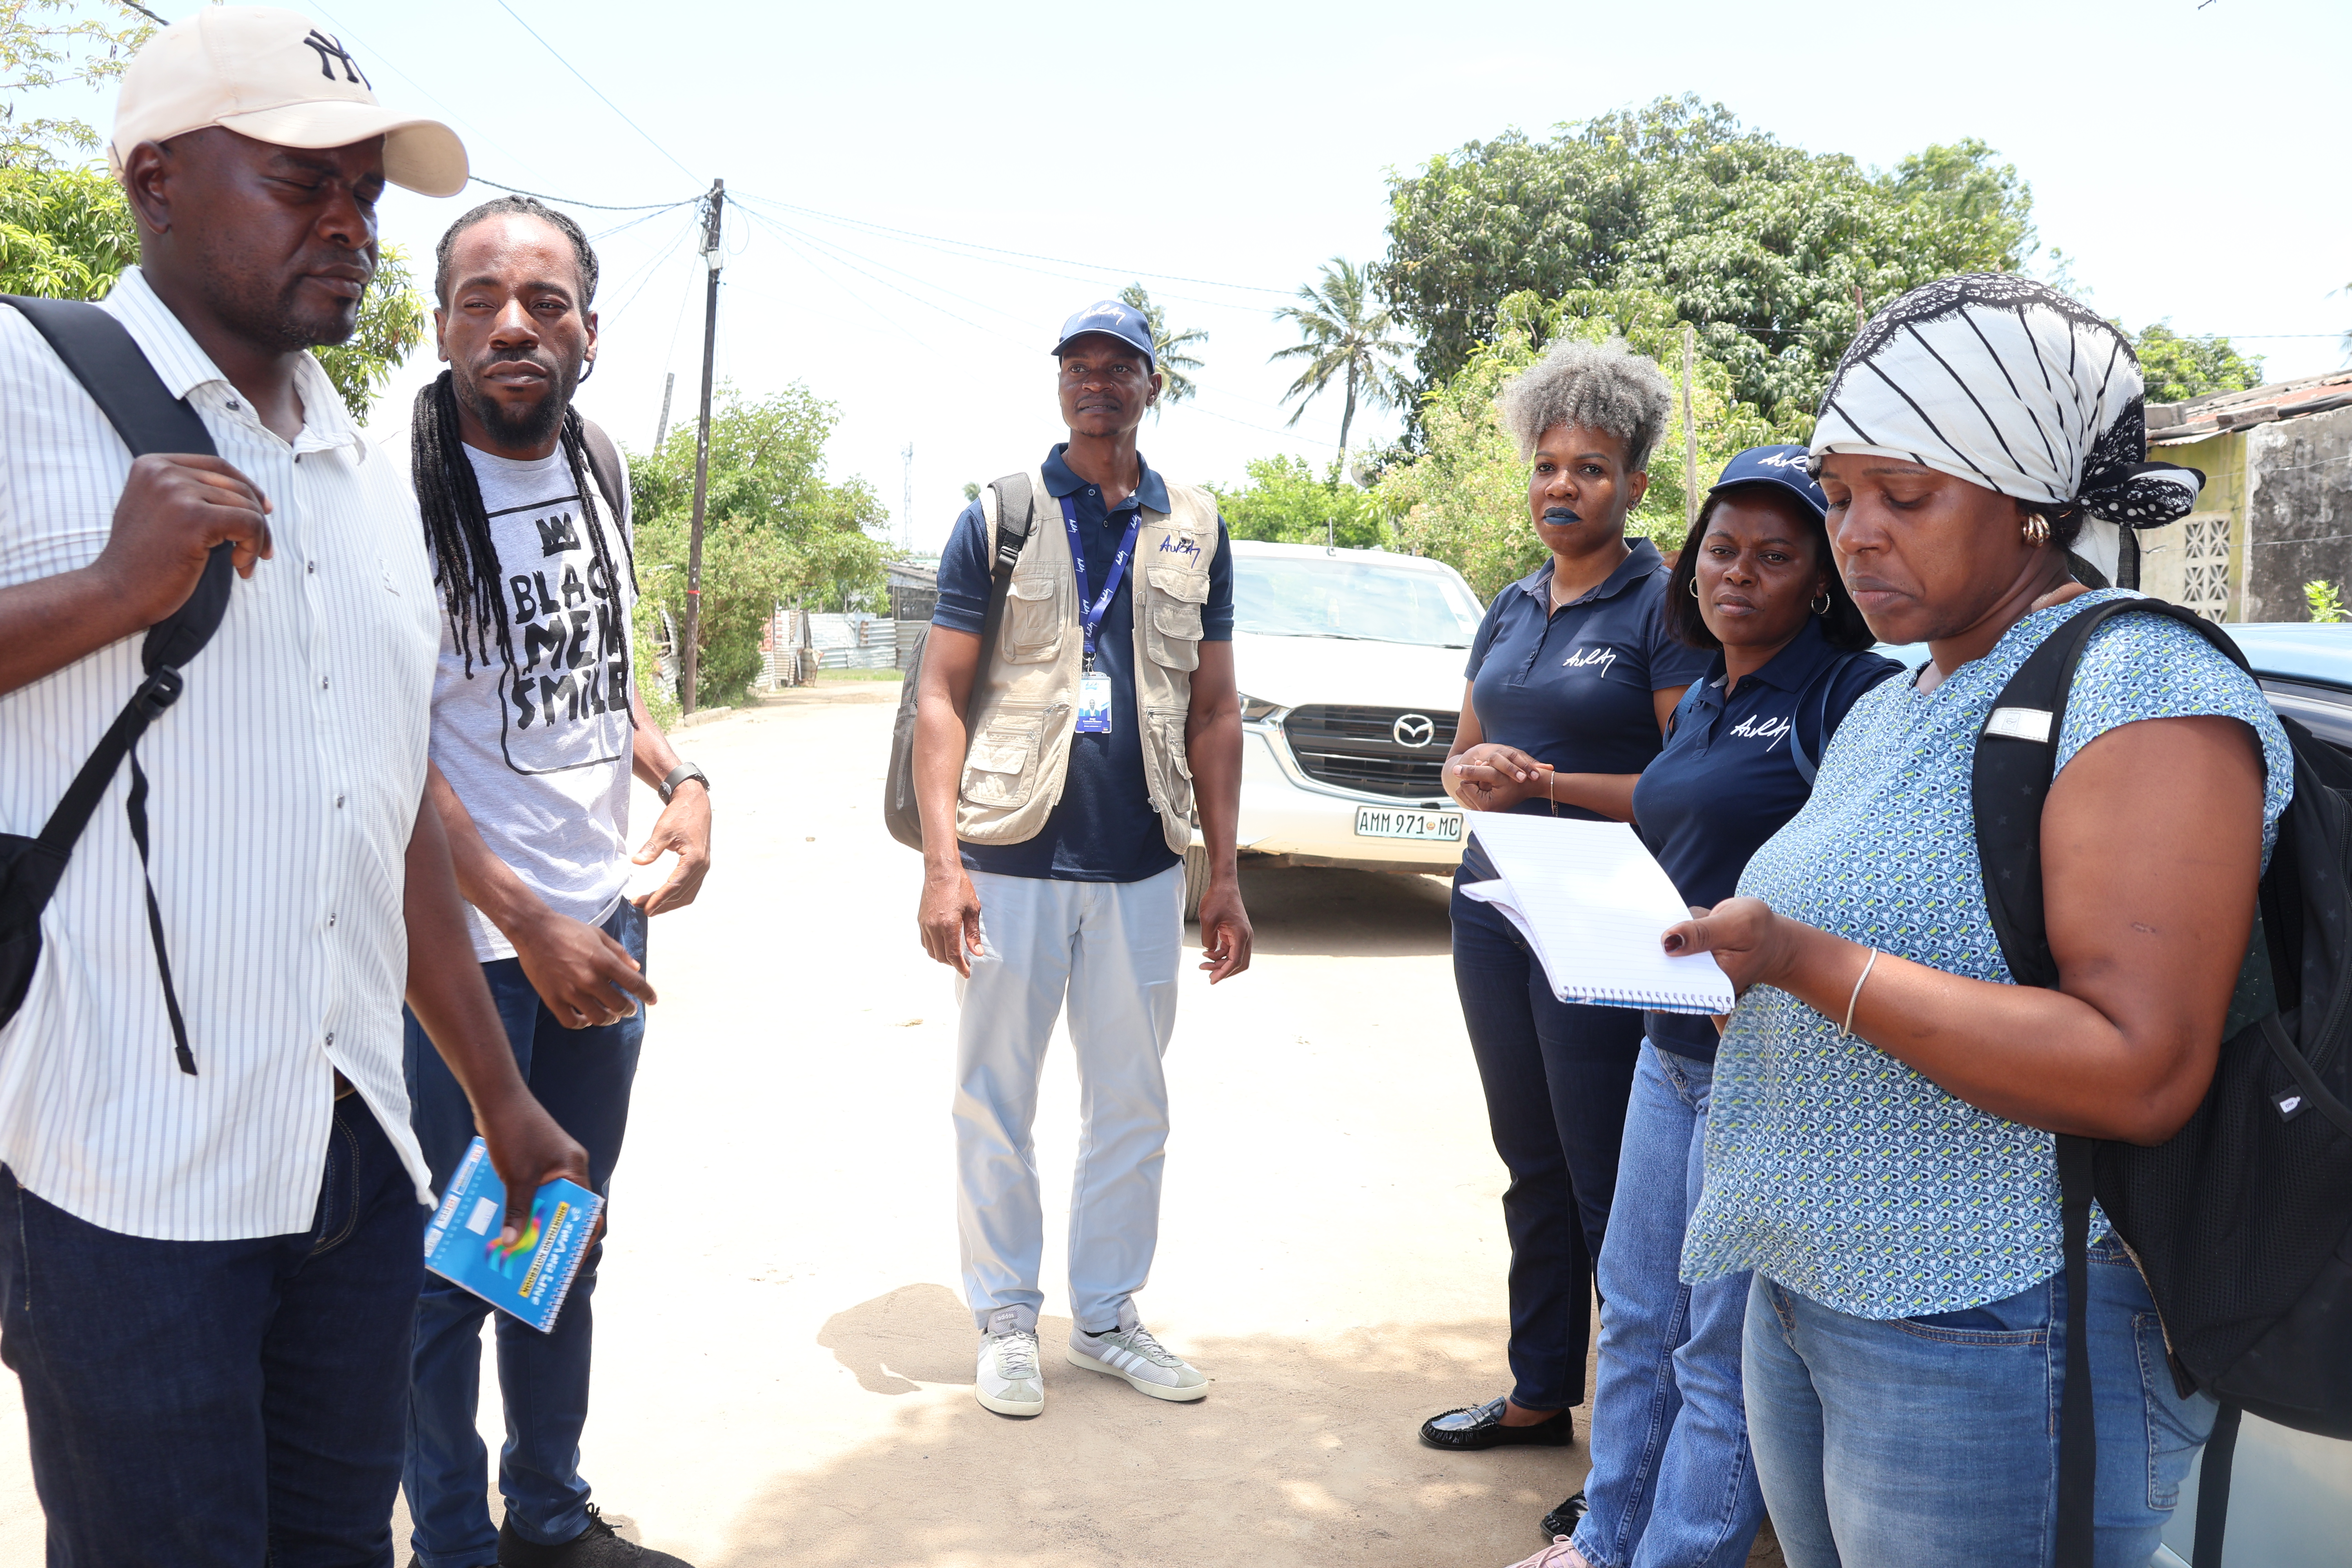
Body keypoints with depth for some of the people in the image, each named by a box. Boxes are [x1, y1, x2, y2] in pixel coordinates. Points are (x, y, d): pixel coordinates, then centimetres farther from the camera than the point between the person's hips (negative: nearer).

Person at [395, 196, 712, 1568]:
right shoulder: (404, 489, -14)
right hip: (468, 943, -7)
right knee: (454, 1267, 7)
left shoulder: (600, 472, 7)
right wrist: (528, 925, -21)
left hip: (607, 925, 7)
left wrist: (680, 780, 1)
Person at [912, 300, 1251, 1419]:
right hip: (1012, 860, -2)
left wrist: (1224, 876, 5)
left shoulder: (1195, 530, 9)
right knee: (995, 1101, 7)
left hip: (1142, 867, 3)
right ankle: (1006, 1317, 23)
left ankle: (1108, 1315, 27)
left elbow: (1214, 713, 10)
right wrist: (942, 861, -12)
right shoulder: (998, 515, 1)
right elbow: (942, 696, -3)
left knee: (1132, 1105, 11)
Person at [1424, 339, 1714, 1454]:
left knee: (1607, 1184, -1)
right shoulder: (1513, 608, 13)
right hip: (1493, 902, 7)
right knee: (1531, 1166, 16)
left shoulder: (1663, 610, -8)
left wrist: (1544, 784, -19)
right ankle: (1540, 1393, 31)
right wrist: (1471, 775, -5)